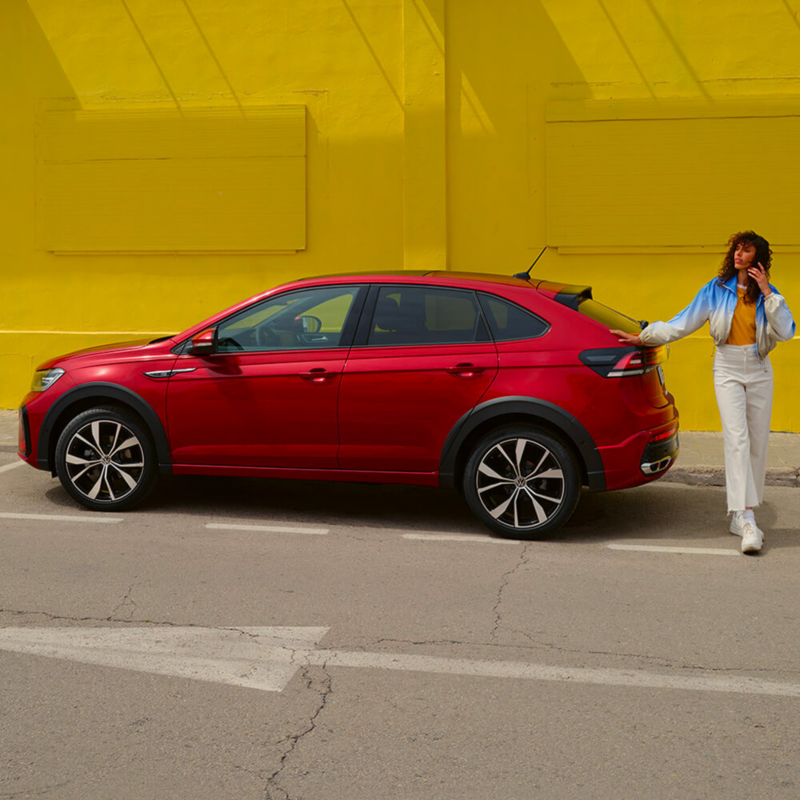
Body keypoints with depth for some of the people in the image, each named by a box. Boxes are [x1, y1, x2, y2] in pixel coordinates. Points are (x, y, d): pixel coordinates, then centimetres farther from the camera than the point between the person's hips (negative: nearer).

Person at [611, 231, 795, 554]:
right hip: (727, 371, -2)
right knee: (737, 438, -16)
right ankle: (746, 519, -20)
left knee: (757, 443, 3)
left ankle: (741, 515, 17)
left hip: (759, 372, 2)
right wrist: (642, 337, -2)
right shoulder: (716, 288, 2)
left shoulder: (768, 294, 5)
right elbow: (682, 323, 4)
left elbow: (786, 331, -7)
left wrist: (768, 294, -13)